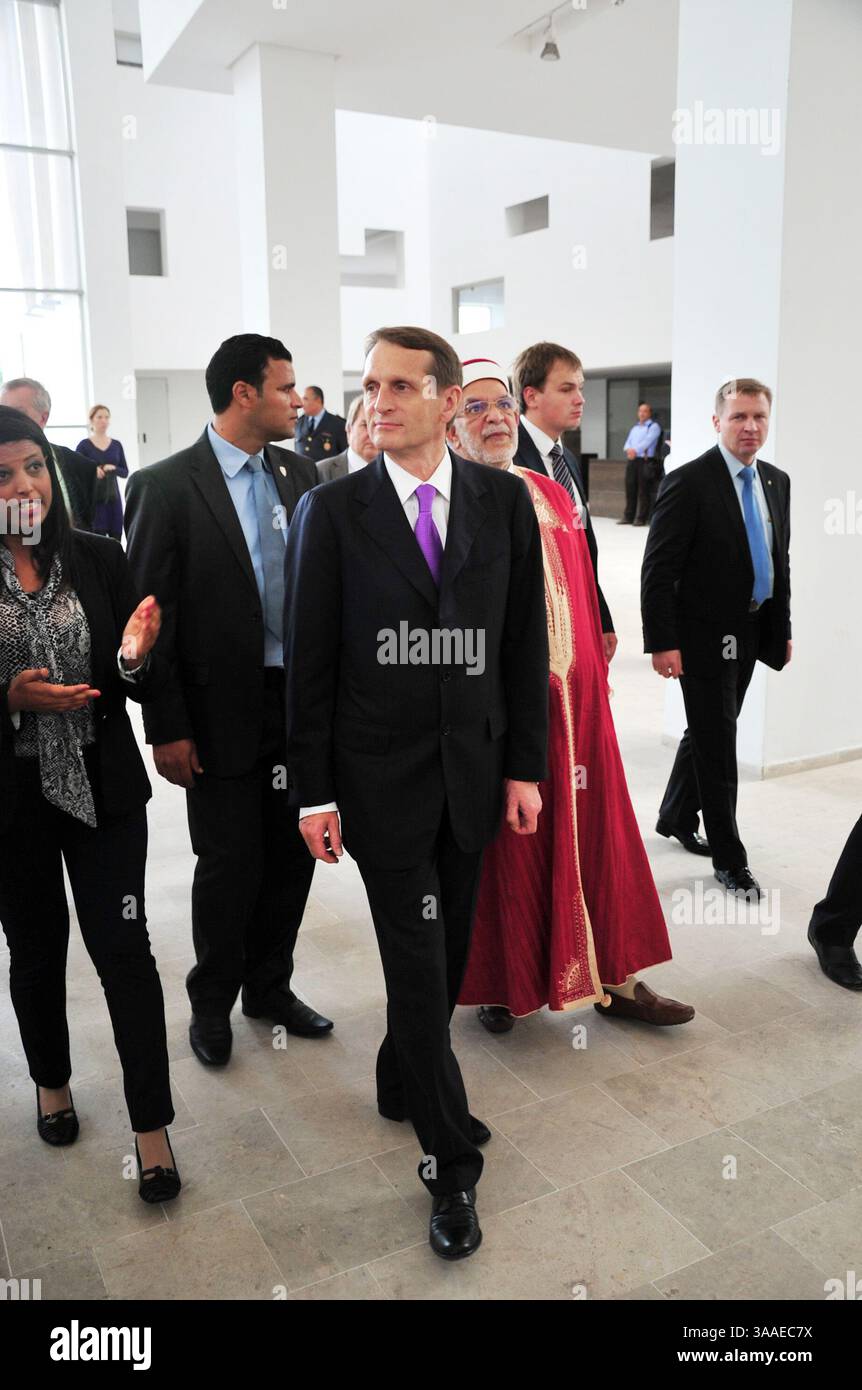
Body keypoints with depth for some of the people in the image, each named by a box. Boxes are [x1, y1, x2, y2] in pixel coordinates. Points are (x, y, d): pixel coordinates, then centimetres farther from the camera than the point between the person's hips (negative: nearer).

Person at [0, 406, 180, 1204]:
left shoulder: (100, 560, -3)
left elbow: (145, 688, 0)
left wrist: (136, 658, -21)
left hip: (102, 789, 0)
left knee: (123, 946, 1)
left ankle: (152, 1126, 16)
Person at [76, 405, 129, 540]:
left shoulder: (116, 445, 10)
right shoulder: (84, 445, -1)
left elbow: (125, 472, 9)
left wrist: (113, 468, -10)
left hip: (113, 497, 4)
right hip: (93, 498, -4)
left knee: (116, 538, 1)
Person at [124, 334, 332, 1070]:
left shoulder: (300, 473, 6)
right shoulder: (165, 486, -10)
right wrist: (168, 728, -11)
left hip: (302, 701, 5)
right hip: (224, 712, -5)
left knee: (293, 853, 13)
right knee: (229, 863, 7)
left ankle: (270, 986, 36)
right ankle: (212, 1003, 31)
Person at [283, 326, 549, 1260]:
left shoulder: (504, 500, 0)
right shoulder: (331, 510, -6)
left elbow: (525, 641, 3)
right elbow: (308, 661, -5)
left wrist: (524, 765, 1)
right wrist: (314, 792, -6)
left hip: (474, 770, 3)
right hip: (381, 774, -3)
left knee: (447, 949, 16)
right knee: (419, 961, 3)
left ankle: (403, 1083, 42)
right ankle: (451, 1158, 20)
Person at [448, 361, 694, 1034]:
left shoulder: (554, 497, 11)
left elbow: (583, 598, 14)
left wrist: (595, 677, 11)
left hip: (571, 697, 5)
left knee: (592, 830, 11)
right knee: (503, 845, 8)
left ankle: (615, 977, 26)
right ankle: (503, 981, 28)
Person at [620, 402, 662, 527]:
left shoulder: (654, 426, 4)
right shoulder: (634, 428, 24)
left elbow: (648, 441, -11)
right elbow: (627, 443, 14)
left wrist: (636, 450, -22)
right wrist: (629, 449, -9)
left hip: (645, 461, -6)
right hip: (632, 461, 6)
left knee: (643, 491, -6)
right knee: (630, 489, 4)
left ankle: (641, 518, -5)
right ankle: (628, 517, 10)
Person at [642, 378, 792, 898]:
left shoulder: (777, 481, 8)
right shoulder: (689, 482, -15)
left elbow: (780, 562, 15)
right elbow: (658, 571, -17)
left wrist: (783, 629, 13)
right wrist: (662, 642, -20)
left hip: (749, 634, 7)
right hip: (704, 635, -7)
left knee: (708, 734, 19)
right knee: (718, 744, 0)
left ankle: (676, 817, 39)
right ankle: (730, 859, 13)